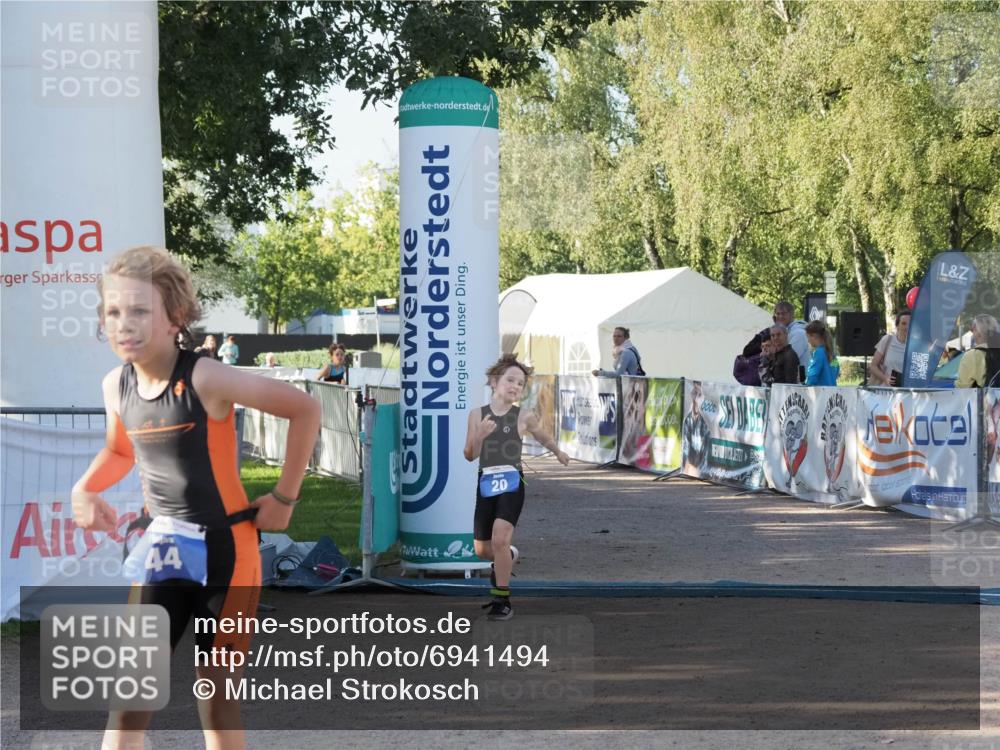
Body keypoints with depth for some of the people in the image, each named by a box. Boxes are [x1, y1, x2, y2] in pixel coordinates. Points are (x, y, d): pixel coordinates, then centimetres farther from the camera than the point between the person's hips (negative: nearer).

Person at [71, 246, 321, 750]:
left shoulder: (204, 379, -20)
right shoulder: (116, 386, -2)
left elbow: (304, 409, -15)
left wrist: (284, 498, -8)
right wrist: (85, 490, -1)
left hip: (226, 547, -4)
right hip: (165, 547, 5)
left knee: (218, 698, 7)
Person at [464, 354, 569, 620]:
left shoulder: (524, 417, -1)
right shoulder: (477, 415, 2)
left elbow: (544, 438, 20)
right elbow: (470, 455, 1)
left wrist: (558, 453, 37)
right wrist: (480, 435, -19)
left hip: (512, 483, -3)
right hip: (486, 483, 3)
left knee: (499, 540, -20)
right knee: (482, 550, 10)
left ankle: (502, 600, -7)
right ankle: (507, 557, 47)